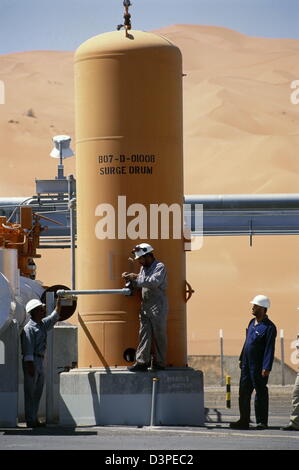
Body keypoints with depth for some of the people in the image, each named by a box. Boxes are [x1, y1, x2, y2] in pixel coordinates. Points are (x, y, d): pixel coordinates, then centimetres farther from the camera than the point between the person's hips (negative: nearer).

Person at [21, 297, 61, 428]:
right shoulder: (29, 328, -11)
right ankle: (30, 421, -6)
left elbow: (55, 315, 29)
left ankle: (34, 419, 15)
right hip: (31, 361, -9)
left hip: (40, 362, 9)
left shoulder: (43, 324, 15)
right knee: (30, 392, -6)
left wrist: (59, 300, 23)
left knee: (38, 392, 10)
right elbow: (28, 349, -16)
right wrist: (30, 366, -21)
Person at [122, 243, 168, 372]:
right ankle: (142, 361, -2)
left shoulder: (160, 267, -8)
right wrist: (131, 278, 3)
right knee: (144, 333, 1)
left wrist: (137, 277, -18)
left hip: (158, 307, -8)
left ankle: (160, 363, 4)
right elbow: (139, 284, 20)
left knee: (159, 335, -2)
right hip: (145, 306, 8)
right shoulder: (143, 268, 18)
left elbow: (154, 282, -23)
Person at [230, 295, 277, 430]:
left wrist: (266, 368, -21)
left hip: (259, 367, -8)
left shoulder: (269, 327, -13)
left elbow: (269, 349, -17)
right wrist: (242, 359, 19)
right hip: (247, 365, 8)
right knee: (243, 393, 8)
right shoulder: (252, 322, 13)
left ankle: (262, 422, 7)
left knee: (261, 393, 0)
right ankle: (244, 421, 14)